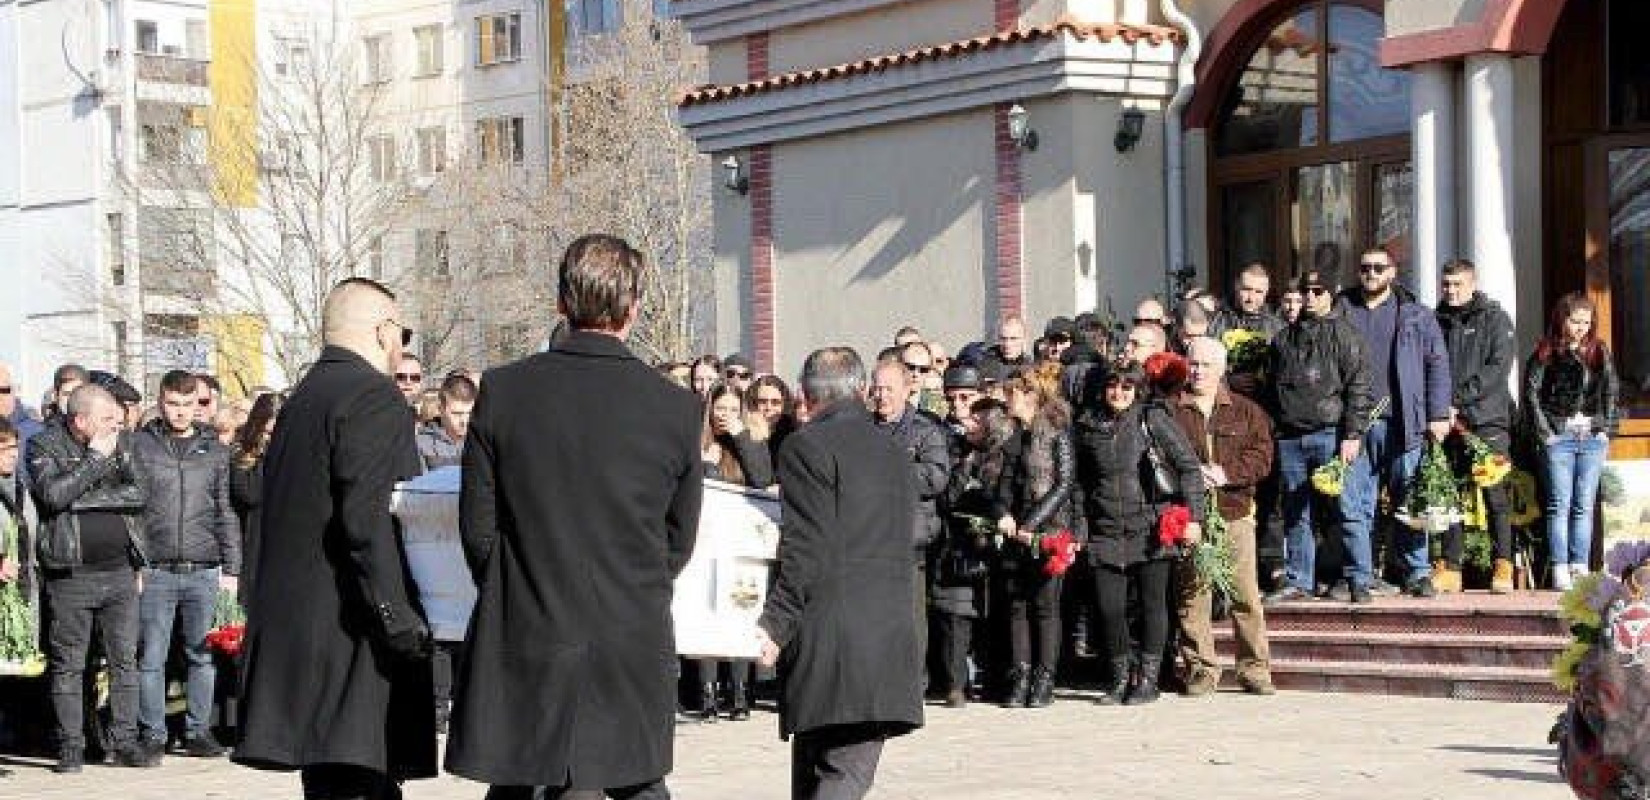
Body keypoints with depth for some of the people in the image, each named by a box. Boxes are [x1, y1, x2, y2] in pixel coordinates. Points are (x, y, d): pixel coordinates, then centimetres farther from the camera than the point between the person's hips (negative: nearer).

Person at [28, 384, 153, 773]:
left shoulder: (122, 441, 10)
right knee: (67, 665, 1)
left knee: (125, 661, 6)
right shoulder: (44, 446, -2)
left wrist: (85, 497, -12)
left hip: (120, 570, 4)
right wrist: (97, 458, -14)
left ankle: (125, 741, 13)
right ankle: (70, 747, 8)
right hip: (70, 575, -4)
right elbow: (54, 494, -20)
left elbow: (140, 492, -3)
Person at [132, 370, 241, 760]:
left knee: (203, 655, 3)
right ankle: (152, 734, 7)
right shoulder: (139, 445, 5)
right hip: (155, 570, -1)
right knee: (151, 657, -1)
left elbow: (226, 512, 12)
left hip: (203, 570, 1)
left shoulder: (214, 449, 11)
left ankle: (199, 731, 12)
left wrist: (231, 567, 7)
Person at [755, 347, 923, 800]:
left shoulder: (807, 446, -4)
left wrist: (777, 623, -11)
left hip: (829, 639, -6)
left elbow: (808, 549, -13)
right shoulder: (893, 451, 18)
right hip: (891, 637, 6)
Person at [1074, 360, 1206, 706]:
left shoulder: (1154, 419, -1)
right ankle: (1119, 680, 13)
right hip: (1105, 532, 3)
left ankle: (1149, 680, 13)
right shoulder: (1088, 426, 8)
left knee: (1153, 605, 3)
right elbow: (1080, 481, 19)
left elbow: (1188, 466, -1)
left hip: (1151, 530, -3)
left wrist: (1193, 516, -8)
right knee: (1109, 608, -1)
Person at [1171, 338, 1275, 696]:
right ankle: (1201, 669, 6)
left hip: (1235, 513, 0)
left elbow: (1262, 457, 2)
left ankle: (1255, 669, 5)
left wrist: (1226, 473, -12)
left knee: (1247, 595, -2)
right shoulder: (1170, 411, 8)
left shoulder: (1246, 411, 11)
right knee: (1193, 594, -1)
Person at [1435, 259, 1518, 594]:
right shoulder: (1437, 321, 15)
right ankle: (1450, 566, 4)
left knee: (1495, 496, -3)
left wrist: (1458, 400, -12)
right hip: (1449, 422, 3)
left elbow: (1499, 367, -6)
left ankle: (1503, 565, 1)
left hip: (1487, 419, -3)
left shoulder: (1494, 318, 4)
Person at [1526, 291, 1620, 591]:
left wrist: (1607, 429, 3)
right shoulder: (1546, 354, 1)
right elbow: (1531, 392, -3)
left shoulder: (1600, 353, 10)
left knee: (1584, 506, 4)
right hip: (1559, 436, -3)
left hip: (1592, 437, 3)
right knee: (1560, 504, -4)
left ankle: (1580, 567, 7)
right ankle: (1560, 569, -5)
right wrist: (1544, 431, -8)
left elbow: (1613, 392, 12)